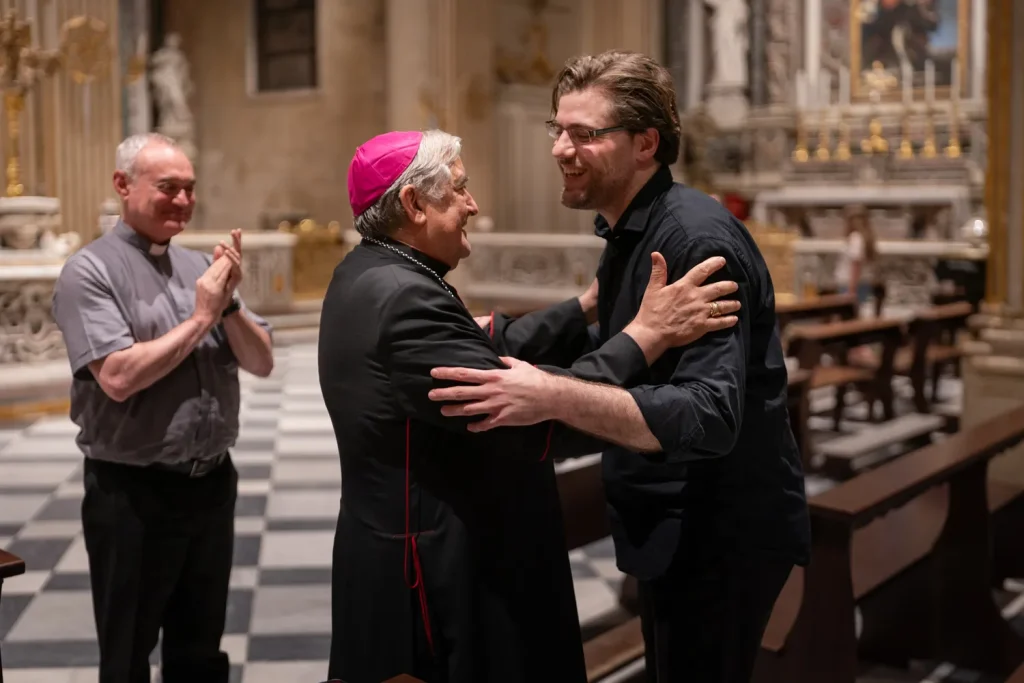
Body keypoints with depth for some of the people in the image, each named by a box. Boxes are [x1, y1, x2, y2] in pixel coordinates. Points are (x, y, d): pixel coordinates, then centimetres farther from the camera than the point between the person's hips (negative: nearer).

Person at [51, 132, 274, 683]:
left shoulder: (200, 266, 6)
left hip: (212, 483, 5)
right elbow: (118, 377, -23)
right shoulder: (89, 272, -11)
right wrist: (200, 318, -15)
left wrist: (229, 303, -12)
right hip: (133, 493, -5)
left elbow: (261, 363, 4)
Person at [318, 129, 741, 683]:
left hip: (422, 546, 10)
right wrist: (645, 336, -23)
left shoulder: (371, 275, 6)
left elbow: (490, 355, 6)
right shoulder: (402, 299, -26)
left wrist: (590, 305, 5)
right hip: (439, 571, -10)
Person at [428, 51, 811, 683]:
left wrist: (555, 398, -42)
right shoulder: (629, 231, 8)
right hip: (675, 523, 9)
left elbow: (710, 415, -32)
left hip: (723, 531, -9)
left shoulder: (699, 239, -23)